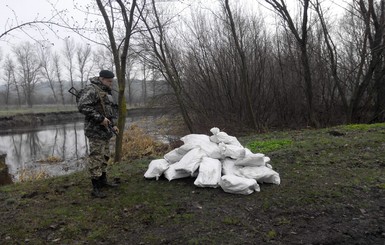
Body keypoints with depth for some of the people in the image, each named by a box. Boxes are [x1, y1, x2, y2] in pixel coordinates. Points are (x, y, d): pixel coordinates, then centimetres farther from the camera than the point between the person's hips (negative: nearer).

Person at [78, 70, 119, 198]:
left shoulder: (105, 92, 18)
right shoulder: (91, 90, -13)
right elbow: (83, 106, -24)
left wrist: (113, 125, 16)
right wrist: (100, 119, -23)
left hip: (105, 131, 10)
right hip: (96, 131, -9)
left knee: (104, 157, 16)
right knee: (96, 158, -7)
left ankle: (103, 180, 28)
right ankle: (96, 188, -2)